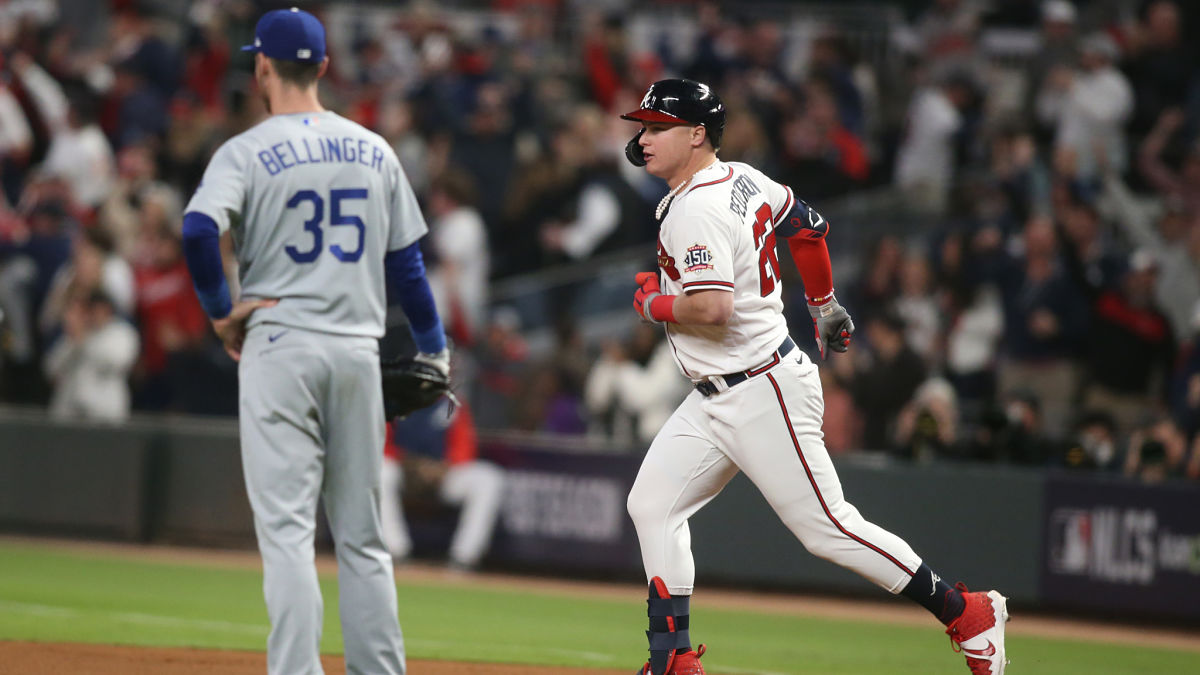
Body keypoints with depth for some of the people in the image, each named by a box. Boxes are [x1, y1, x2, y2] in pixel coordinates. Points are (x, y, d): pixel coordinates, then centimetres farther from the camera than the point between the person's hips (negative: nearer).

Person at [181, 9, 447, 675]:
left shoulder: (247, 152, -5)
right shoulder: (374, 152, 9)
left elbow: (199, 232, -21)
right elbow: (406, 260, 11)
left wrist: (220, 312, -7)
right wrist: (432, 350, 17)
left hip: (279, 346, -4)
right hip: (358, 350, 4)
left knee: (286, 526, -6)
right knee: (360, 533, 11)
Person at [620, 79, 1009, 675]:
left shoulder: (697, 210, -21)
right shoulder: (741, 179, 9)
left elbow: (713, 308, -32)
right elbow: (806, 226, 24)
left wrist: (653, 303, -12)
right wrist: (824, 304, 36)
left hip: (762, 395, -10)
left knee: (826, 527, -6)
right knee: (652, 504, 4)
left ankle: (968, 614, 4)